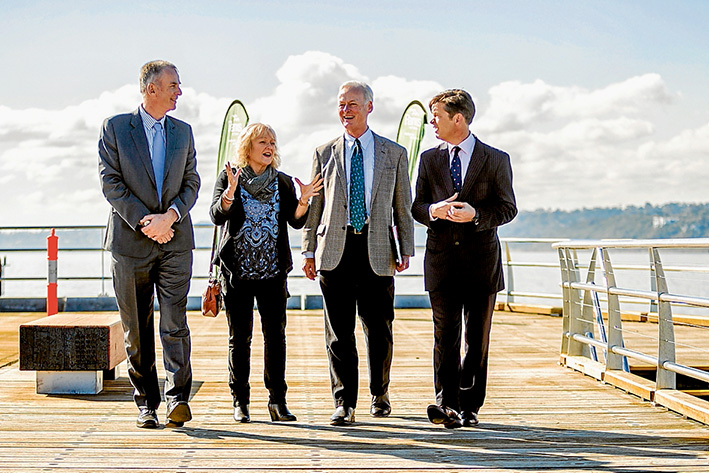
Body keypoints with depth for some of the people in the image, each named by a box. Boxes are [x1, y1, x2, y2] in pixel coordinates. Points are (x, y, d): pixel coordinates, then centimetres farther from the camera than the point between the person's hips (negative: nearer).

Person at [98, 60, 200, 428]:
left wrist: (169, 216, -10)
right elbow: (110, 182, -4)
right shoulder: (115, 128, 3)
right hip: (130, 241, -1)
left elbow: (191, 183, 8)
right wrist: (145, 222, -12)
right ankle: (146, 404, 14)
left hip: (175, 241, 2)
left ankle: (177, 398, -14)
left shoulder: (183, 132, 13)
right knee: (137, 329, 5)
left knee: (175, 322, -10)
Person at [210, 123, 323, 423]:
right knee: (240, 336, 1)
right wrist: (230, 192, -25)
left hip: (272, 271, 2)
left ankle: (277, 401, 4)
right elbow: (217, 216, -8)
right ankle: (240, 402, 9)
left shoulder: (283, 182, 12)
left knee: (275, 334, -1)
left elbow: (296, 221, 3)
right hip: (237, 271, -2)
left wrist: (304, 200, -16)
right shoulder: (229, 178, 5)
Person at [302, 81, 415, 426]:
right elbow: (314, 206, 11)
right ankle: (344, 403, 4)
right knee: (339, 331, -1)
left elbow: (403, 206, 9)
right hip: (335, 250, 0)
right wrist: (308, 251, 4)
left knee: (379, 329, 6)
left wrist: (406, 250, 0)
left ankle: (380, 395, 25)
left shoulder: (394, 154, 9)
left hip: (377, 251, 0)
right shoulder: (324, 154, 11)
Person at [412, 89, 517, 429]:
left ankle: (468, 406, 12)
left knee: (478, 339, 4)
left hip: (481, 260, -1)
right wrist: (433, 211, -12)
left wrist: (476, 214, -17)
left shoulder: (496, 159, 3)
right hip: (442, 258, 1)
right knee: (445, 337, -4)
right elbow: (416, 207, 11)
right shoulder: (429, 159, 11)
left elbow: (508, 208, 1)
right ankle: (447, 404, -5)